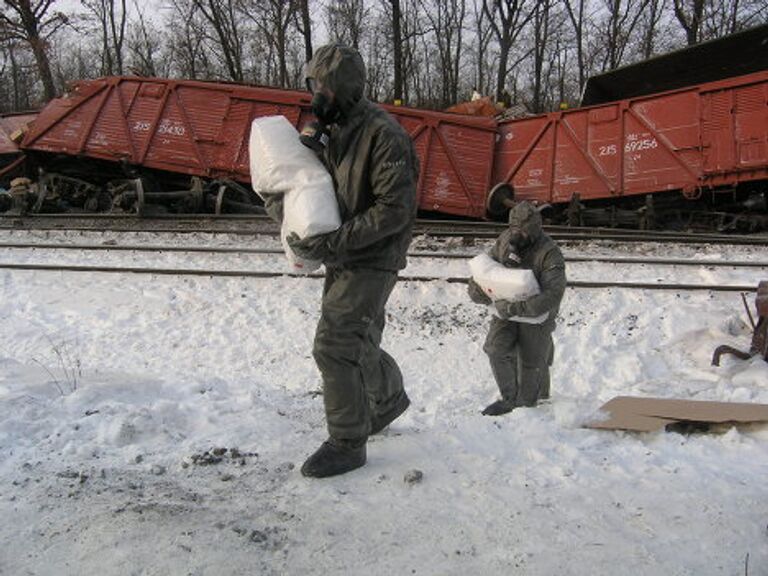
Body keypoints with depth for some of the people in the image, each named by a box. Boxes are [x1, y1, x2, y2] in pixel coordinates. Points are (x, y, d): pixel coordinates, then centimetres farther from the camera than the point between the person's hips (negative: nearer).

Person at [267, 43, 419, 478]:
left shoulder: (384, 134, -19)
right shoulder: (333, 130, 9)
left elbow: (395, 209, -24)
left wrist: (332, 244, -26)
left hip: (373, 260, -9)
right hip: (343, 258, 9)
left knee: (334, 345, -10)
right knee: (359, 341, 21)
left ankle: (347, 444, 5)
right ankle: (390, 398, 47)